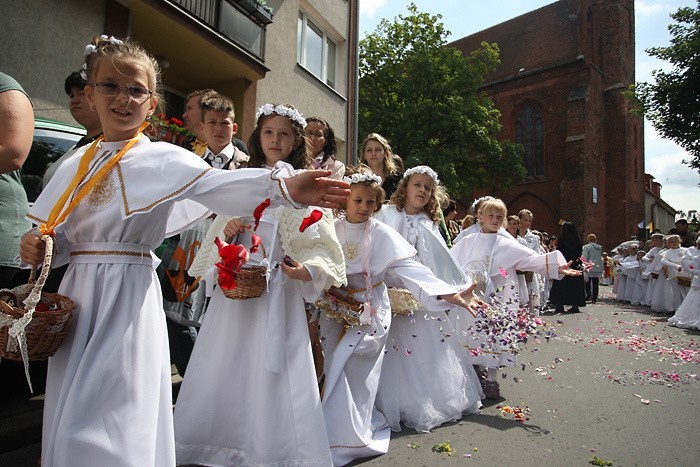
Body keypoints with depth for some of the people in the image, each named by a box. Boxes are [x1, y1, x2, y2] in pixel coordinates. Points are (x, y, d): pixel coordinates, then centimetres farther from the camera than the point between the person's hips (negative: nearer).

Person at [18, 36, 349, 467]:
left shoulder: (163, 158, -6)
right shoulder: (77, 165, 12)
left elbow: (218, 186, -25)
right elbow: (63, 240, 16)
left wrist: (284, 185, -42)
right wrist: (39, 248, -7)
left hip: (129, 294, -6)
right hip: (76, 294, 6)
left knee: (107, 426, -3)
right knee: (70, 422, 15)